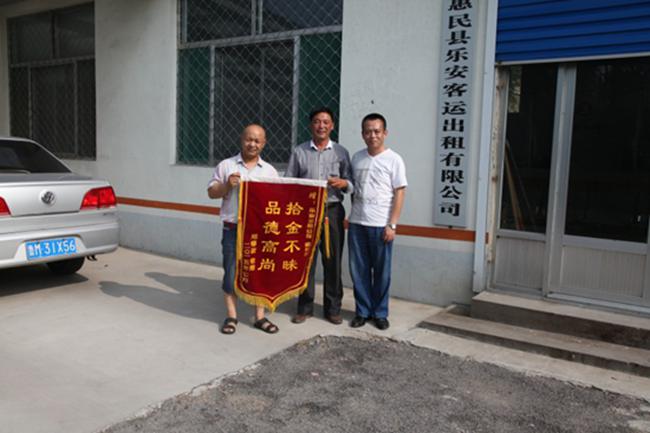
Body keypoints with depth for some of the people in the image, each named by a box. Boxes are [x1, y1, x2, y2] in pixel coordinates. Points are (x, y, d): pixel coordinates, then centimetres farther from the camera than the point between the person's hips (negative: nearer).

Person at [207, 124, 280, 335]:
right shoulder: (226, 165, 4)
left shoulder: (269, 170, 9)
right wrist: (227, 185, -15)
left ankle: (260, 316, 19)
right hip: (233, 229, -1)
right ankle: (231, 316, 18)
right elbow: (211, 192, 3)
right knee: (231, 272, 4)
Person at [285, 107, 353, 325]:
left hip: (332, 211, 0)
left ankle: (333, 308, 17)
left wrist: (343, 183, -13)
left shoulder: (341, 152, 8)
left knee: (333, 261, 4)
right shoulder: (299, 151, 7)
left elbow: (351, 184, 9)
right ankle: (305, 307, 16)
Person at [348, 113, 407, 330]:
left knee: (381, 271, 5)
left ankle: (380, 313, 19)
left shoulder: (394, 160, -4)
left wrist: (392, 225, -11)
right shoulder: (357, 158, 8)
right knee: (359, 270, 7)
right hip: (357, 223, 4)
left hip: (380, 225, -3)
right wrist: (354, 214, 8)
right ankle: (362, 311, 20)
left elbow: (399, 193, -6)